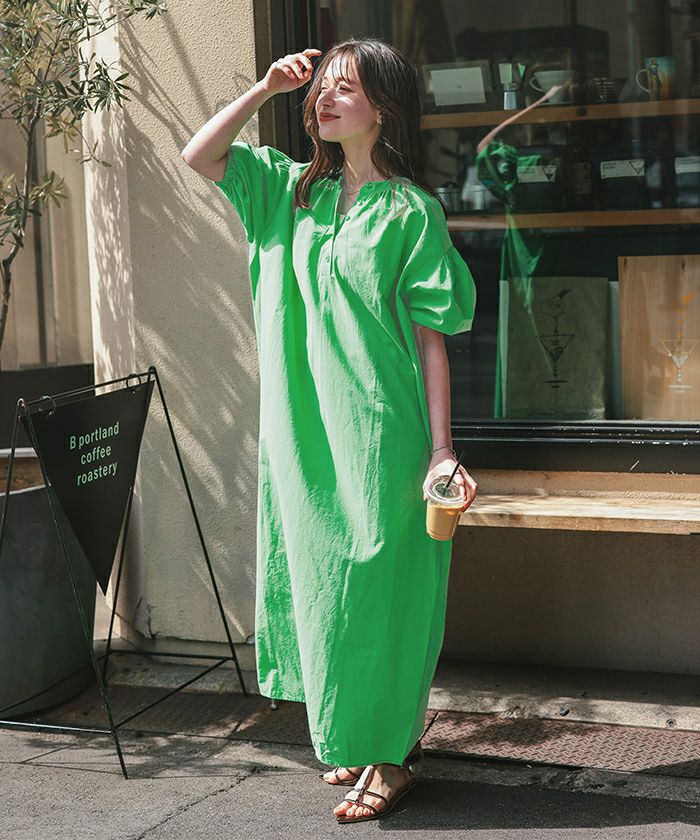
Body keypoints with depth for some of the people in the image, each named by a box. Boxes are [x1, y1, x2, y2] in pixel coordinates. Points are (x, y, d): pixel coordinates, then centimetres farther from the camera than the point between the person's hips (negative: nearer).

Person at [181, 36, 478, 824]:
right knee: (322, 580, 13)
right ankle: (356, 736, 29)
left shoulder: (410, 210, -5)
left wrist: (441, 450, -11)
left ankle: (392, 752, 16)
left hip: (379, 433, -5)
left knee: (376, 586, 1)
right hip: (303, 432, 6)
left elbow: (430, 338, -6)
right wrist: (267, 86, 1)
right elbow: (198, 156, 8)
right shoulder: (292, 191, 10)